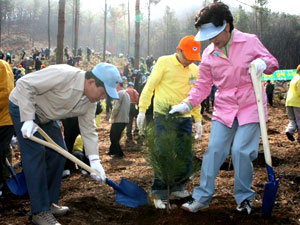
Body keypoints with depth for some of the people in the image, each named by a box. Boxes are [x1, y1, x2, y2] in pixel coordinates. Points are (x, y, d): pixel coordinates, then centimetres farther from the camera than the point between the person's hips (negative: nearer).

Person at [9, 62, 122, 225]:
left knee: (57, 154, 4)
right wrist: (28, 119, -34)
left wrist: (94, 160, -12)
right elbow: (24, 85, -32)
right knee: (35, 155, -15)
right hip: (23, 107, -8)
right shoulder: (63, 75, -35)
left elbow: (88, 129, -3)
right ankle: (40, 212, -11)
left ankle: (49, 202, 17)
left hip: (46, 117, 8)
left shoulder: (90, 101, -9)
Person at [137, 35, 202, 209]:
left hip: (185, 118, 5)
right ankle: (160, 194, 0)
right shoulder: (164, 62, -4)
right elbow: (150, 86, -5)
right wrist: (142, 110, -8)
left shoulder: (194, 70, 11)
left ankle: (177, 188, 22)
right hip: (164, 116, -5)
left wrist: (198, 120, 16)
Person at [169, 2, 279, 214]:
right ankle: (202, 197, 8)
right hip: (224, 109, 3)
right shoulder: (208, 54, 2)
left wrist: (263, 62, -21)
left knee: (241, 151, -10)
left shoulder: (250, 41, -6)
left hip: (251, 107, -3)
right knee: (214, 150, -1)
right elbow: (203, 85, 8)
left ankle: (245, 197, 11)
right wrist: (187, 104, -4)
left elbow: (272, 62, 3)